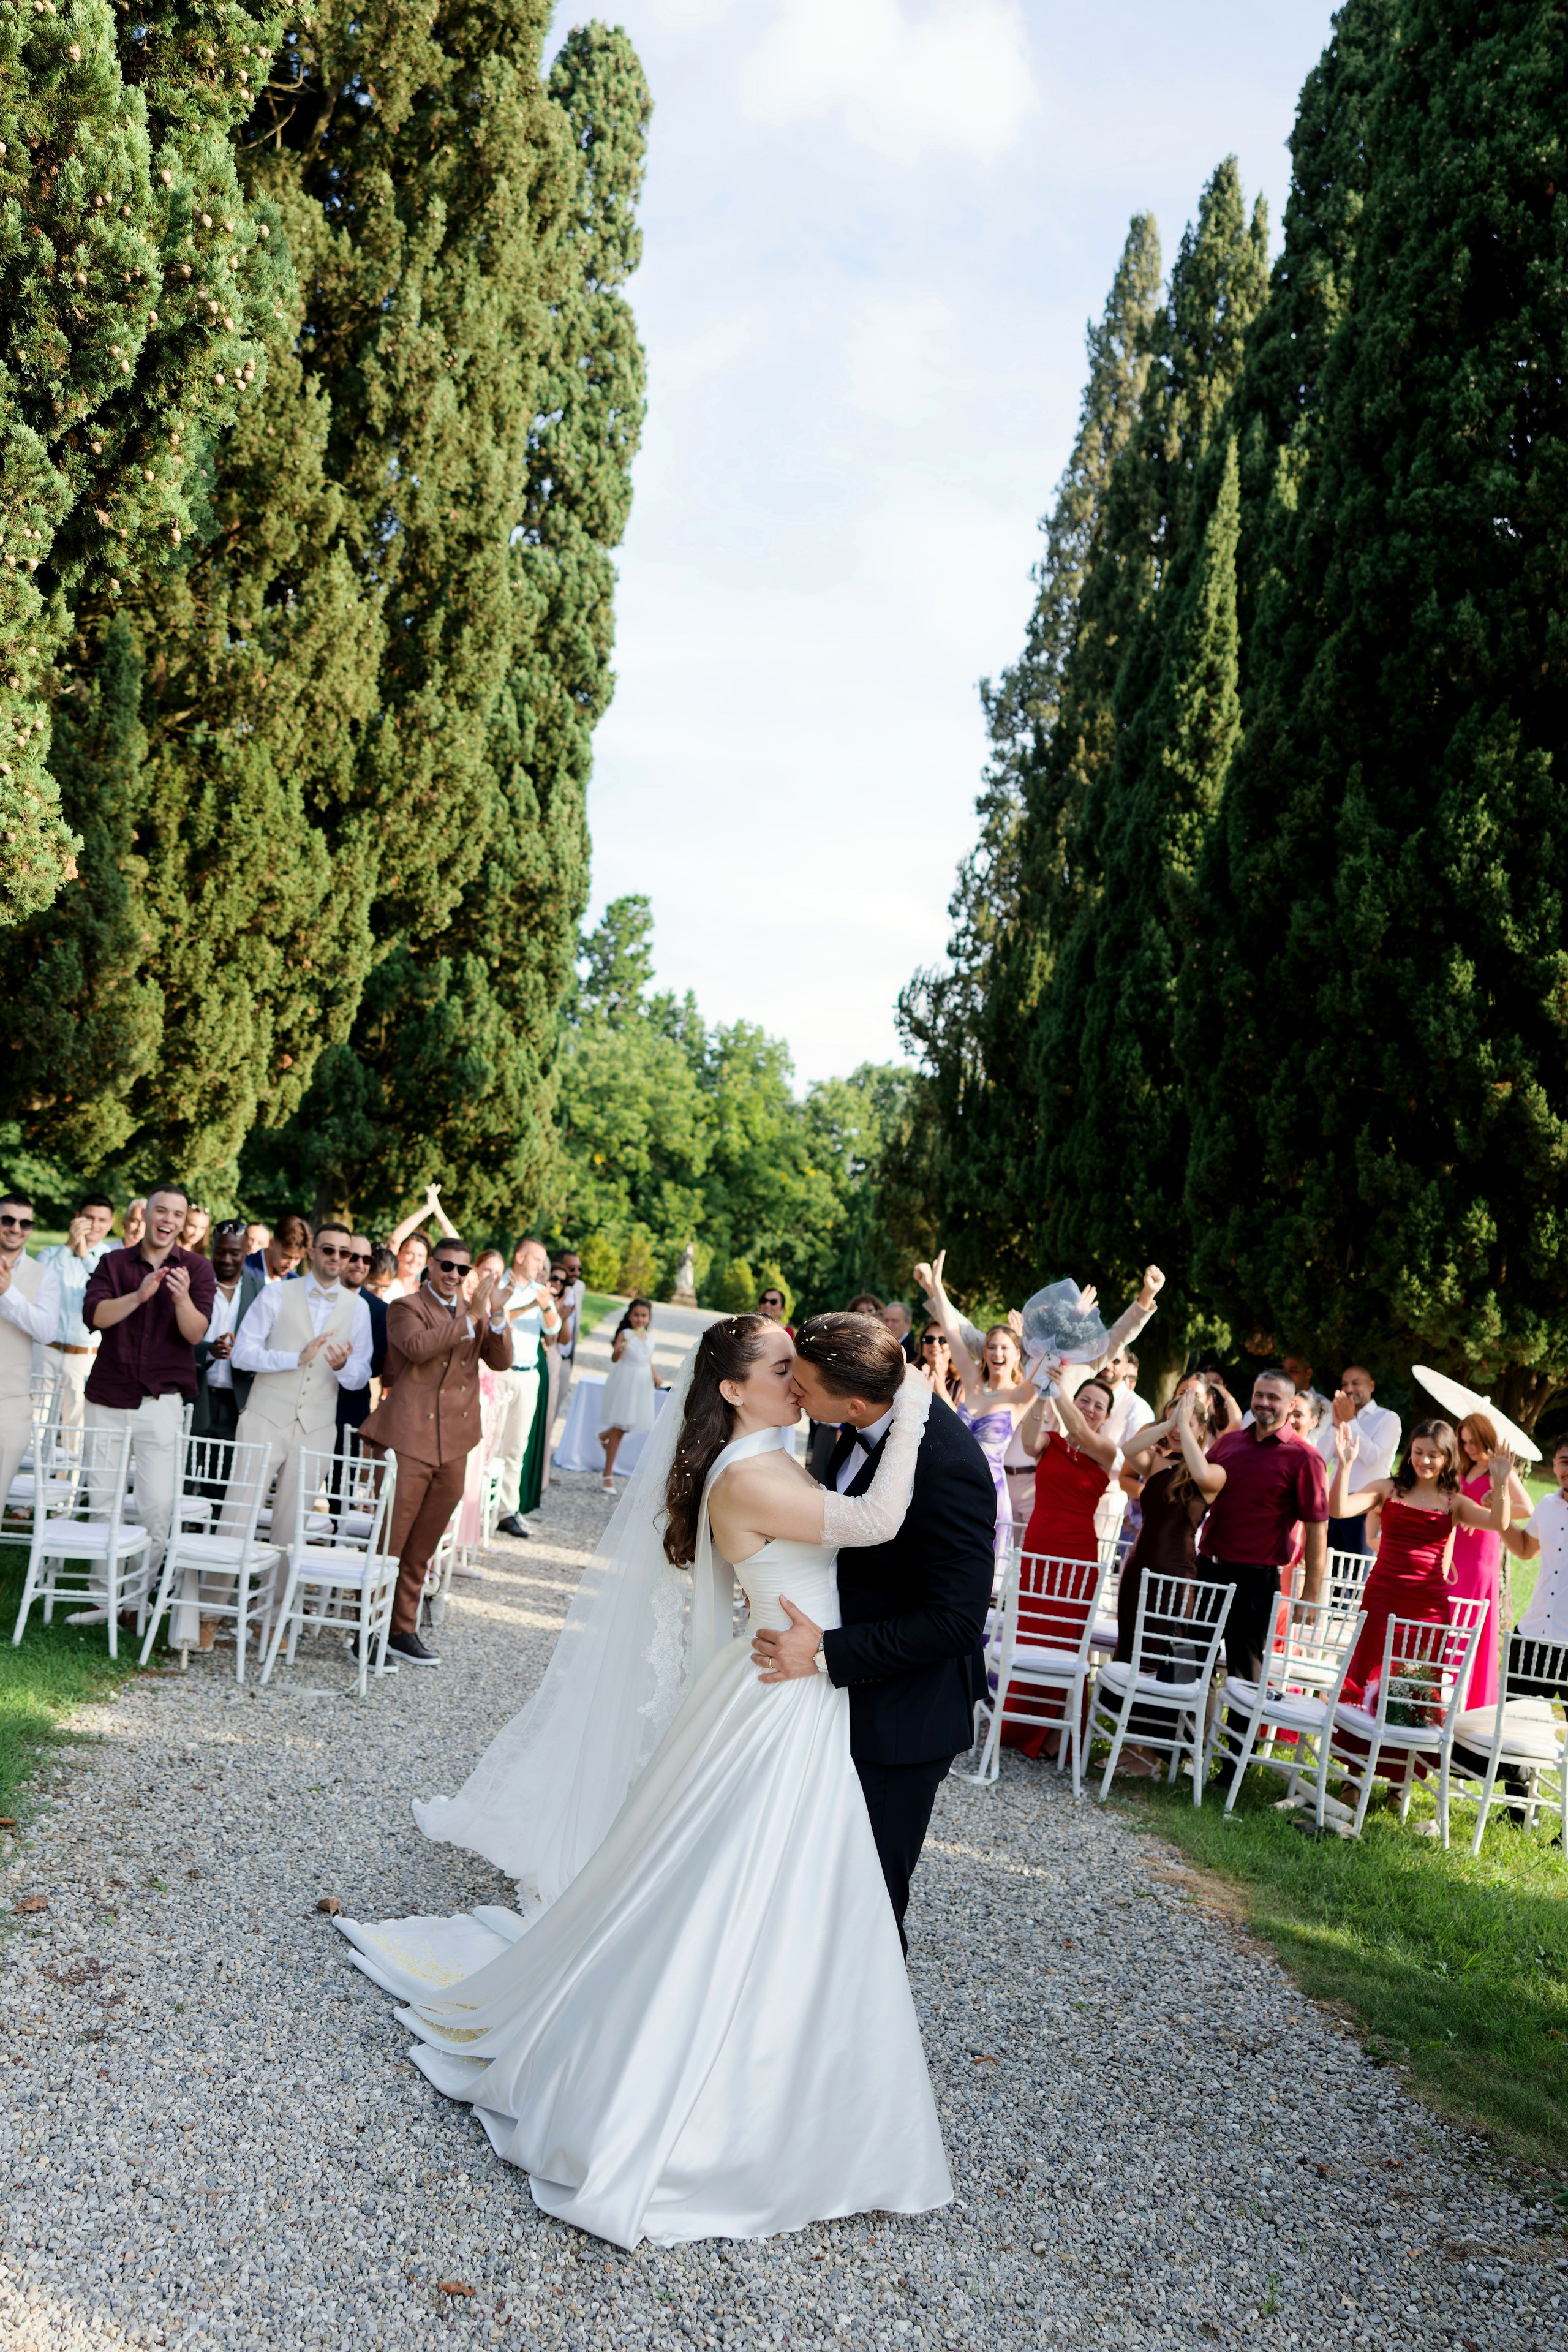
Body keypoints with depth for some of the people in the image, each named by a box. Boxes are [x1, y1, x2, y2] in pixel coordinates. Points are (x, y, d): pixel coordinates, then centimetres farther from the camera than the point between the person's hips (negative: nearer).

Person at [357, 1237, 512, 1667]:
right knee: (388, 1541, -3)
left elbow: (502, 1361, 4)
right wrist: (472, 1316, -23)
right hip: (409, 1439, -6)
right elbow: (417, 1345, -22)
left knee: (421, 1549, 13)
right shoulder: (406, 1308, -1)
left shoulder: (475, 1316, 17)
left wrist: (495, 1316, -11)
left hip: (453, 1445, 6)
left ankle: (403, 1631, 22)